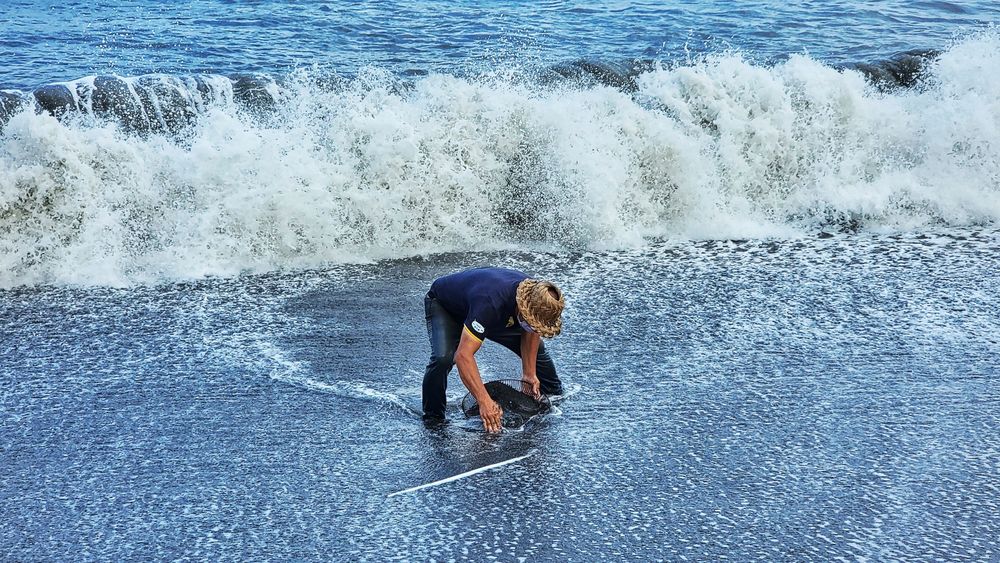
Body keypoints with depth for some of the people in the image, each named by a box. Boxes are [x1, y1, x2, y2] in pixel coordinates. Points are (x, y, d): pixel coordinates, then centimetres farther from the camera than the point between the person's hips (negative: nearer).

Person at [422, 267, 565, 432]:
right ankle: (432, 418, -13)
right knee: (443, 358, -33)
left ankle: (555, 395, 32)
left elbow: (530, 333, -2)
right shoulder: (490, 302, -47)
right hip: (443, 306, -6)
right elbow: (463, 355, -49)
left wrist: (530, 374, -7)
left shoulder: (535, 294, -26)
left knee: (536, 347, 7)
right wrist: (485, 402, -52)